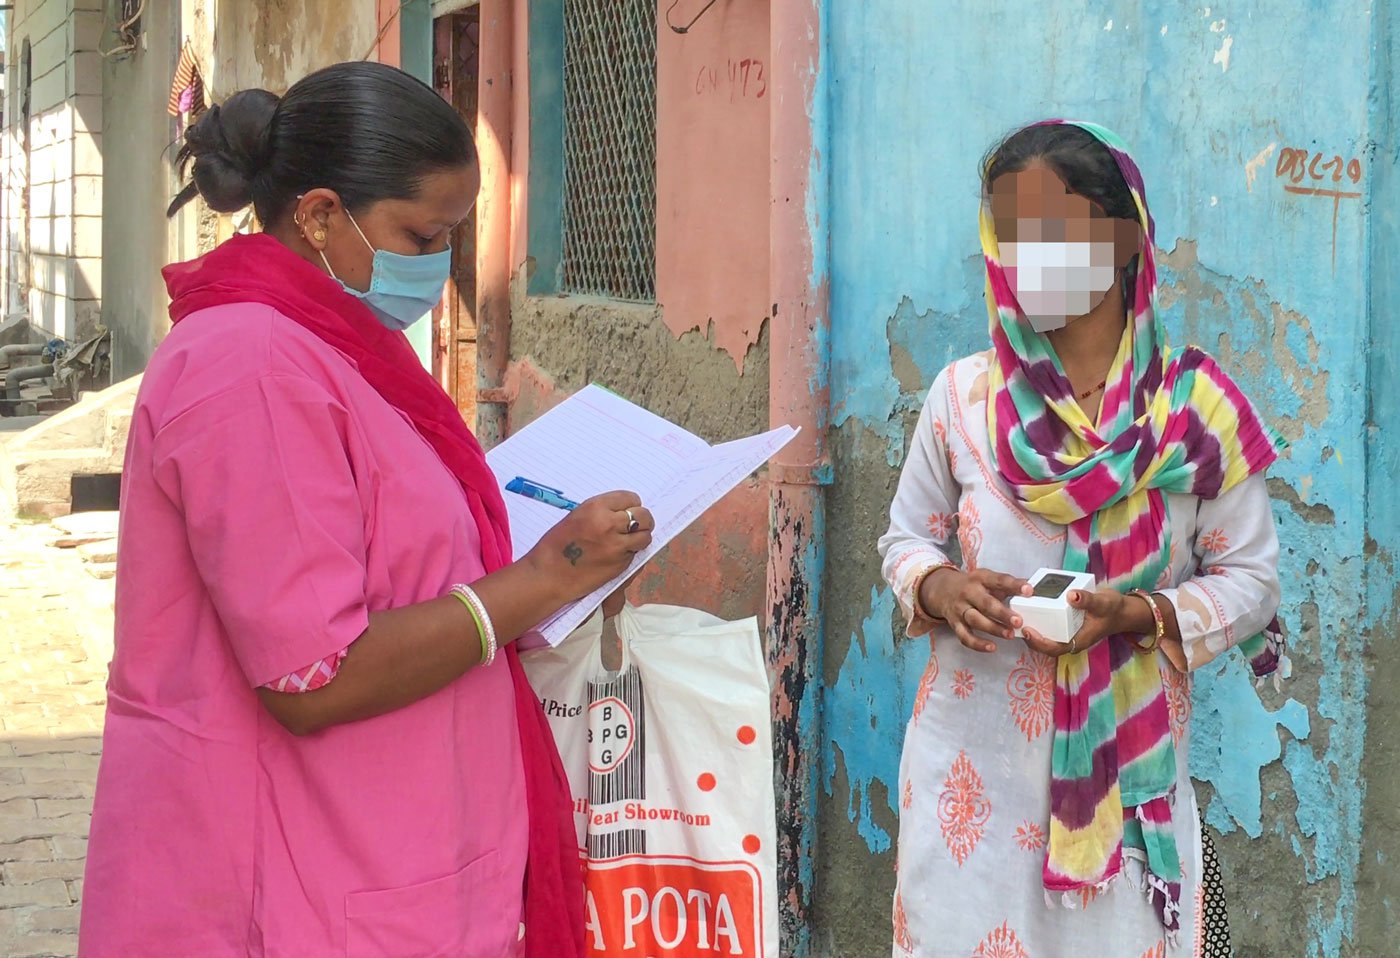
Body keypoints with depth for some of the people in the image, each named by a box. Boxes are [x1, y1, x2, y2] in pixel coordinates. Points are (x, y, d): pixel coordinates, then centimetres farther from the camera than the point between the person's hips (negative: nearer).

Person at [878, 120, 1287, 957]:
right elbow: (908, 538, 10)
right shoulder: (962, 397, -2)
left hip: (1127, 764, -1)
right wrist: (939, 588, -12)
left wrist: (1137, 615, -17)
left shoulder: (1195, 407, -6)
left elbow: (1251, 577, 0)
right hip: (973, 761, 1)